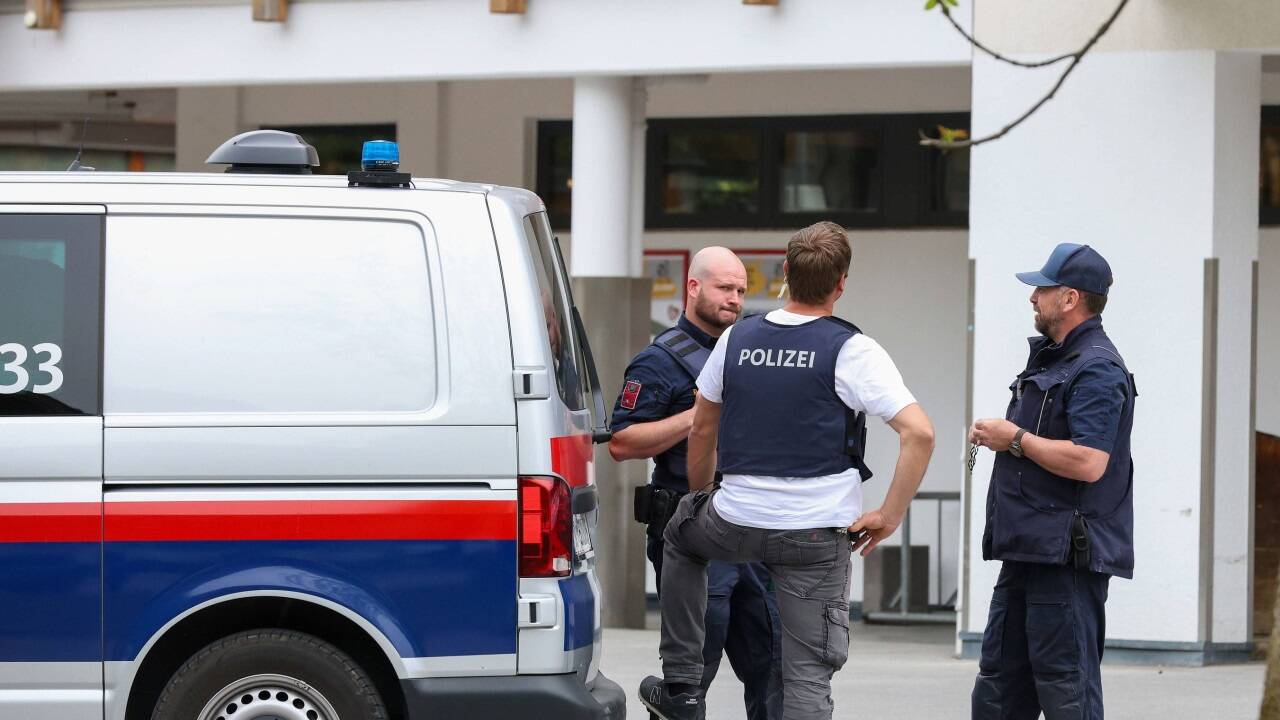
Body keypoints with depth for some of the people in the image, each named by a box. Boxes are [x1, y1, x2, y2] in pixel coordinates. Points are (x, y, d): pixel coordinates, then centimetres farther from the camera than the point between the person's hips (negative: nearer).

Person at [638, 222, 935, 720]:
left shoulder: (738, 338, 4)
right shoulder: (852, 351, -9)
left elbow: (702, 427, 16)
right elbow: (919, 434, -18)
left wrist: (700, 496, 32)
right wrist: (888, 516, -9)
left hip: (734, 525, 3)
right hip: (818, 533, -3)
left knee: (680, 533, 36)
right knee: (807, 678, 2)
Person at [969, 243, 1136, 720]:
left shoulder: (1096, 370, -14)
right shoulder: (1051, 358, 20)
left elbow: (1088, 462, -25)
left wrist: (1016, 439, -15)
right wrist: (993, 436, 14)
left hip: (1067, 556, -11)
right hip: (1027, 553, 11)